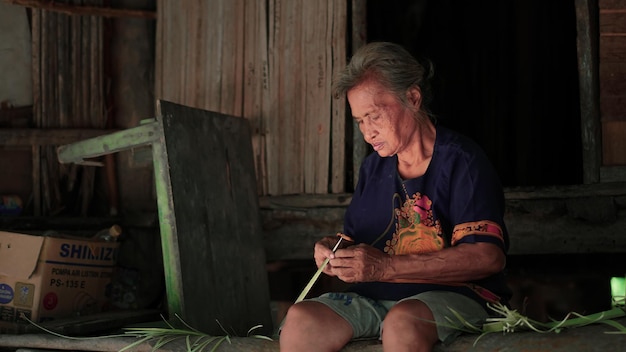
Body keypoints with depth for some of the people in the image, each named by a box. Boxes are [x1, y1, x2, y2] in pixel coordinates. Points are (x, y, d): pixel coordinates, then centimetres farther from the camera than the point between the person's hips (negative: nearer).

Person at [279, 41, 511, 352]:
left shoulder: (460, 161, -6)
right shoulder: (373, 168, 16)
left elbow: (488, 257, -17)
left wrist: (385, 268, -21)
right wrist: (335, 250, -3)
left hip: (452, 295, -5)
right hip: (372, 299, 6)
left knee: (402, 322, -38)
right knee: (299, 320, -22)